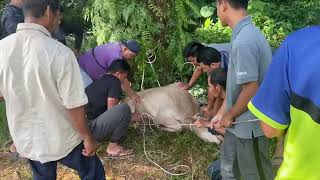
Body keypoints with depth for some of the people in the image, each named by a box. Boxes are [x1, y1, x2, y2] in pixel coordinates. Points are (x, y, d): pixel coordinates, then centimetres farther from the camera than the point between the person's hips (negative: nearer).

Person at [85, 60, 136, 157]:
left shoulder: (99, 81, 19)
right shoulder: (114, 81, -7)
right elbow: (111, 109, -10)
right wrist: (130, 117, 6)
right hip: (90, 129, -9)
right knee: (124, 109, -15)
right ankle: (113, 147, -2)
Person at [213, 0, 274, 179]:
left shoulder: (244, 41, -27)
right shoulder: (247, 34, 4)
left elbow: (251, 90, -26)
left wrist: (229, 116, -10)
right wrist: (221, 113, 14)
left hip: (249, 125, -9)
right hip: (240, 123, 9)